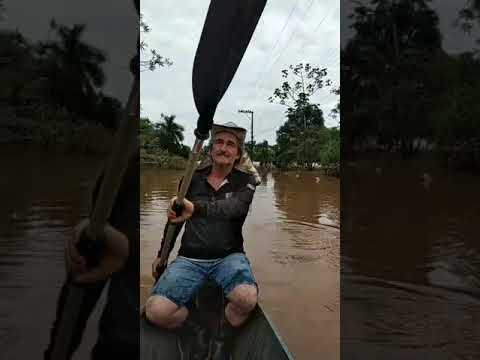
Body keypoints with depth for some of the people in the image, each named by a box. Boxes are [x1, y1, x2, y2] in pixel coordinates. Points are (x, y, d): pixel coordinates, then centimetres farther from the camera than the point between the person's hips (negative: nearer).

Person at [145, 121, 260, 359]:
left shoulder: (245, 181, -2)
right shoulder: (193, 178, 5)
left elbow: (233, 207, -26)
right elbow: (175, 217, 16)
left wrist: (196, 208, -45)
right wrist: (162, 254, 18)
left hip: (228, 257, -1)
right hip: (189, 259, 2)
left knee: (247, 298, -33)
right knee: (156, 311, -23)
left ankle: (224, 337, 1)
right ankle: (196, 331, 9)